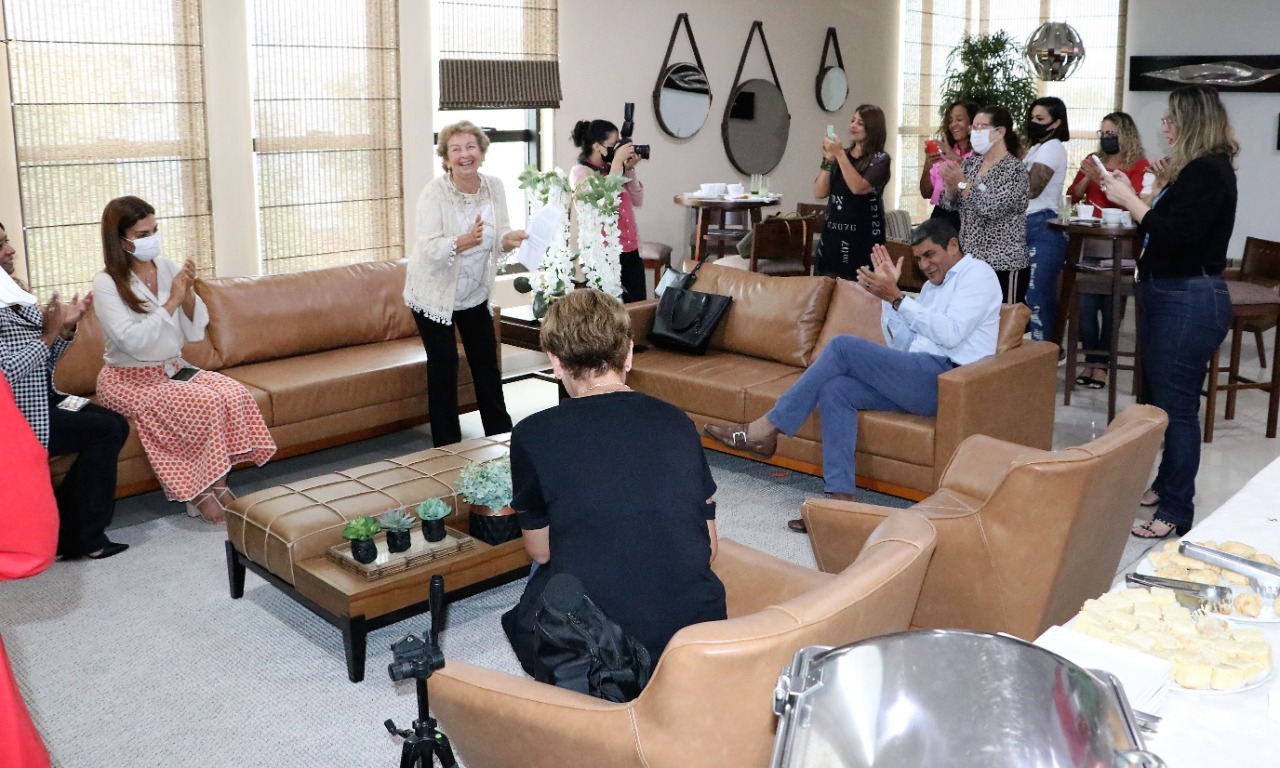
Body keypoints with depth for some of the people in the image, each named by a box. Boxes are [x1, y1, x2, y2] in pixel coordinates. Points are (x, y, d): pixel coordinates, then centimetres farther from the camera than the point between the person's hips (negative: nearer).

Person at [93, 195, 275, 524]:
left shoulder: (169, 269, 2)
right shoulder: (106, 284, -12)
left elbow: (195, 332, 3)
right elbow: (132, 342, -23)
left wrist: (188, 294, -14)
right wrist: (171, 301, -21)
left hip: (173, 370, 5)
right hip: (130, 379, -5)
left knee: (235, 394, -22)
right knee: (206, 404, -29)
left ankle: (217, 483, -11)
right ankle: (199, 492, -11)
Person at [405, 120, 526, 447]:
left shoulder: (494, 187, -7)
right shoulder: (435, 192, -21)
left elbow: (498, 236, -3)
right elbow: (429, 248, -29)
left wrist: (510, 239, -26)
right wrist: (464, 242, -48)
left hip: (475, 293, 5)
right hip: (434, 294, -5)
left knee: (486, 361, 12)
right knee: (443, 365, -2)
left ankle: (501, 434, 26)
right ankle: (447, 445, 11)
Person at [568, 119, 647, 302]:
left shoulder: (613, 169, 15)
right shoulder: (580, 172, -6)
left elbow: (637, 201, 14)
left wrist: (629, 169, 3)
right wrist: (618, 161, -15)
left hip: (631, 251, 7)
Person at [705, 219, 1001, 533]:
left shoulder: (977, 274, 1)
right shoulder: (933, 285, 27)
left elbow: (950, 334, -16)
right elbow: (903, 346, 17)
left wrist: (896, 297, -17)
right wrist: (886, 292, 9)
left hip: (945, 379, -8)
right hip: (920, 379, 8)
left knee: (844, 345, -17)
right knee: (834, 389, -14)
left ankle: (765, 429, -13)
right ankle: (842, 498, -20)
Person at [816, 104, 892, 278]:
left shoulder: (880, 159, -2)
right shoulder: (840, 155, 11)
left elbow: (858, 188, -18)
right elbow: (820, 193, 5)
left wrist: (840, 155, -13)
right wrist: (828, 160, -4)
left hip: (863, 236, -4)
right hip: (832, 233, 5)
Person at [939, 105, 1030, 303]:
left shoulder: (1014, 169, -9)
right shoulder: (970, 163, 10)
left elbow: (992, 209, -20)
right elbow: (949, 204, 9)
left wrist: (962, 183, -18)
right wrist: (950, 183, -11)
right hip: (969, 259, 6)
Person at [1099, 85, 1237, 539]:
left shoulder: (1209, 172, -15)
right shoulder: (1191, 170, 13)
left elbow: (1175, 235, -25)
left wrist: (1129, 199, -17)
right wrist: (1159, 191, 6)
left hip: (1189, 301, -10)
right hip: (1164, 294, 10)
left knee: (1176, 406, -6)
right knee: (1156, 398, 17)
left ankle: (1176, 512, 1)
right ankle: (1165, 485, 30)